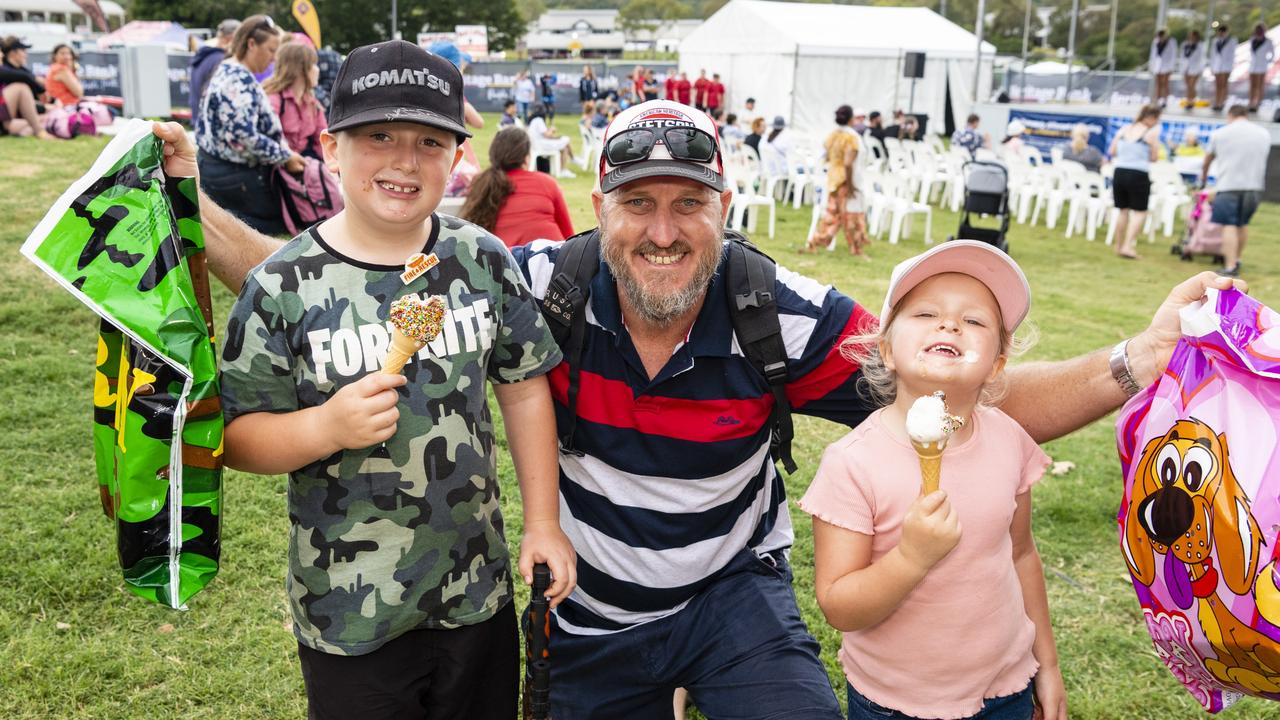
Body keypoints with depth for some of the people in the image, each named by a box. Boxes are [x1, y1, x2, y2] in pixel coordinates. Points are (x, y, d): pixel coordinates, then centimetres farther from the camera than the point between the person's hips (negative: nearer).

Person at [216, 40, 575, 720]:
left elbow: (524, 385, 4)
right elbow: (236, 435, -8)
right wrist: (328, 427, -27)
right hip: (347, 613, -2)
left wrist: (543, 523, 3)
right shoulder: (284, 286, -12)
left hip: (479, 591, 3)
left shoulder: (484, 260, -4)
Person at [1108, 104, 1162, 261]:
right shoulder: (1152, 133, -6)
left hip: (1119, 172, 5)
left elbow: (1112, 152, 9)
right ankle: (1128, 245, -10)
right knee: (1140, 211, 3)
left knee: (1123, 210, 17)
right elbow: (1154, 158, -3)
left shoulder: (1124, 129, 8)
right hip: (1138, 175, -5)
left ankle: (1119, 246, 23)